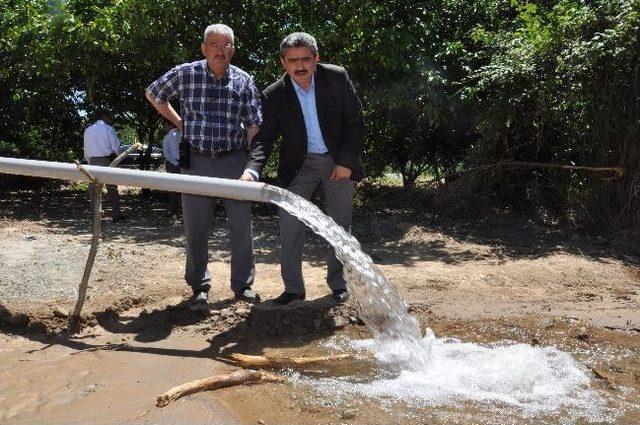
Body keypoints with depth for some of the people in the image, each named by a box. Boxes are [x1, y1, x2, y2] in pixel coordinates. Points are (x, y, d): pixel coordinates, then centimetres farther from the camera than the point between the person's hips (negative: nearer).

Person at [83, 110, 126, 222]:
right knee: (112, 188, 0)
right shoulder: (108, 129, -4)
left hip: (93, 161, 4)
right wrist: (118, 156, 15)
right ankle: (116, 214, 1)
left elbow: (86, 149, 12)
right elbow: (116, 146, -4)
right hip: (107, 160, -4)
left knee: (94, 189, 6)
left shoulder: (88, 130, 11)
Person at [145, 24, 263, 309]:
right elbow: (153, 94, 16)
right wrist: (178, 122, 7)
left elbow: (254, 125, 3)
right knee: (196, 226, 5)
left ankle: (243, 284, 17)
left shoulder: (244, 81, 3)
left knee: (241, 224, 3)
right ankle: (199, 286, 18)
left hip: (235, 160, 1)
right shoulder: (184, 74, 0)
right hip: (196, 160, 0)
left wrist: (252, 165, -5)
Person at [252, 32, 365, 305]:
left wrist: (346, 162, -12)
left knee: (340, 225, 7)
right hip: (300, 163, 0)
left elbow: (356, 122, -6)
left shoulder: (337, 78, -12)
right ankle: (292, 287, 5)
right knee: (289, 221, -8)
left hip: (339, 162, 0)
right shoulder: (274, 95, -11)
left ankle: (337, 283, 23)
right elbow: (264, 138, -12)